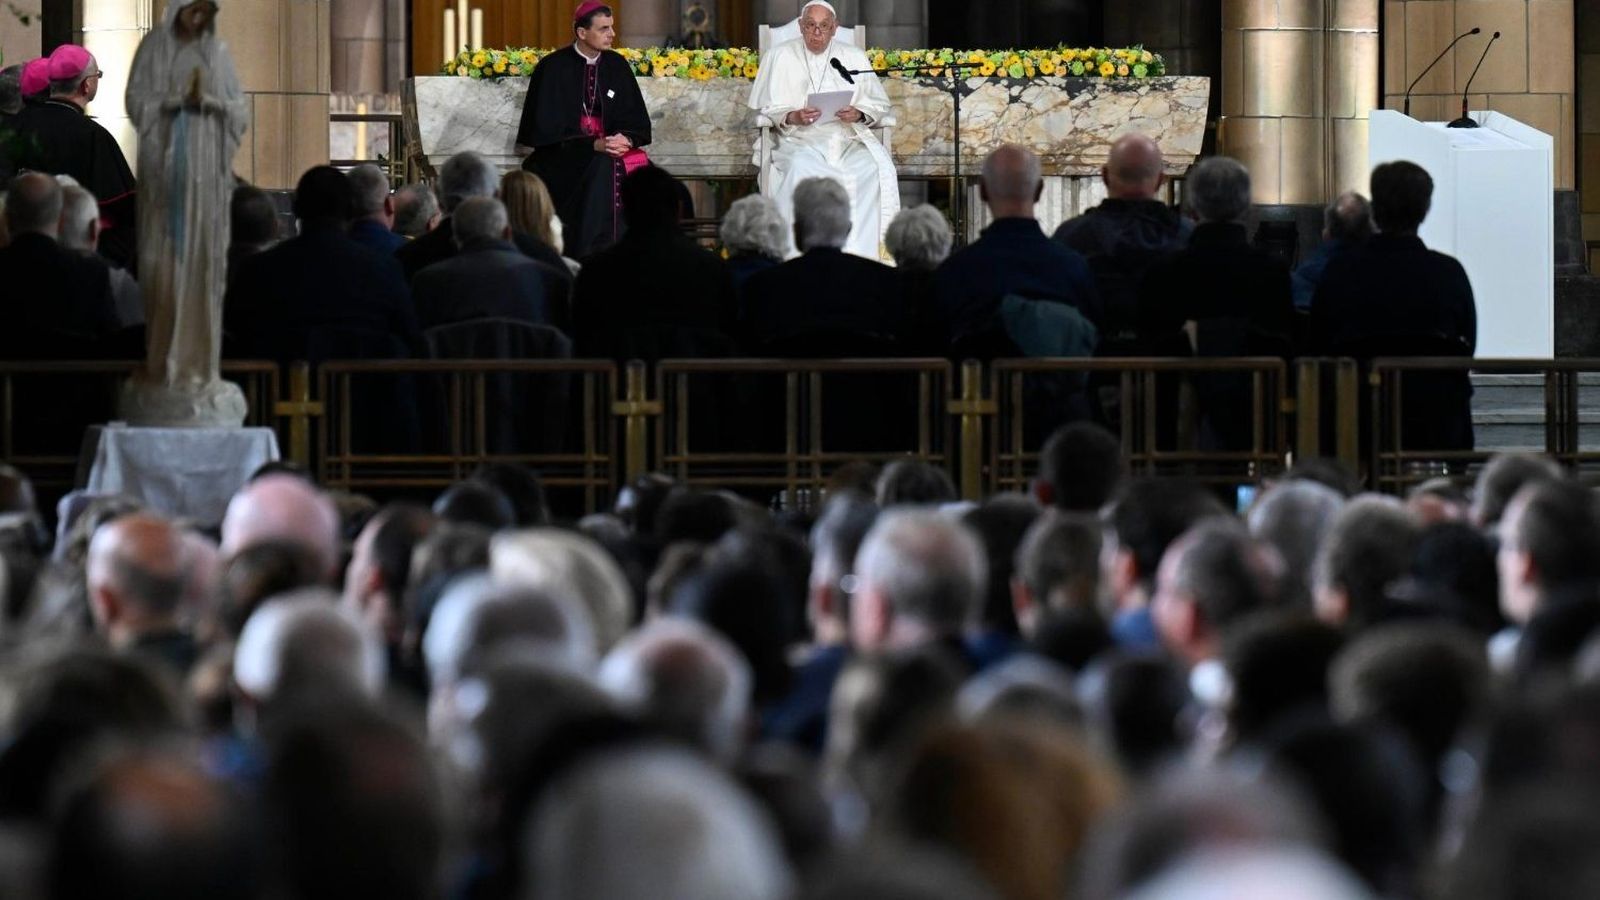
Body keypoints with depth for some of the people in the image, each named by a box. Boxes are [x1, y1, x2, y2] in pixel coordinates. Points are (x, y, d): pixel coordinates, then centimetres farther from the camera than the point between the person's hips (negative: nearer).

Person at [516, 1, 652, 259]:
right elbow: (548, 128, -11)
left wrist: (625, 139, -17)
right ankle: (592, 256, -32)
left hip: (610, 147, 4)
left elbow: (636, 119, 7)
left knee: (638, 166, -26)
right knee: (601, 168, -34)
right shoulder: (553, 68, -7)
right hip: (564, 155, -4)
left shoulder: (617, 65, 6)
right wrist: (593, 145, -23)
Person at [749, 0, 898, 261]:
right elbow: (766, 109, 6)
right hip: (800, 140, -2)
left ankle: (860, 253, -30)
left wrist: (859, 114, -9)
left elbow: (879, 105, 14)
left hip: (849, 136, 2)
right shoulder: (780, 57, 12)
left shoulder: (854, 57, 17)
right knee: (801, 168, -37)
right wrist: (792, 117, -15)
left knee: (875, 167, -30)